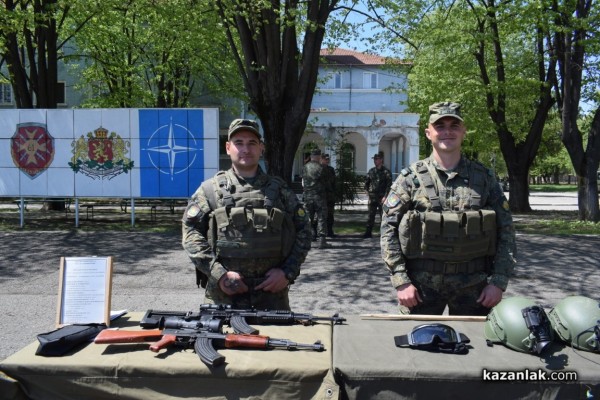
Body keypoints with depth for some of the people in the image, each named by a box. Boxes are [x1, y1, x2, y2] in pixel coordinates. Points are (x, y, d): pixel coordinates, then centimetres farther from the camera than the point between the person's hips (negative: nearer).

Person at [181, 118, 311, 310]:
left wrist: (288, 272, -4)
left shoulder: (279, 189, 7)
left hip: (272, 291, 2)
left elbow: (303, 231, 8)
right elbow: (191, 232, -2)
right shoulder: (211, 189, 3)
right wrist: (219, 273, -12)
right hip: (223, 294, -1)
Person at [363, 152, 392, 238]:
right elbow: (366, 182, 20)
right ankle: (368, 232, 12)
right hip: (372, 197, 4)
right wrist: (367, 190, 5)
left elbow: (389, 185, -9)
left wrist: (385, 196, -15)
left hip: (381, 197, -4)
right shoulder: (371, 171, 11)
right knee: (371, 215, 7)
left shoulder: (386, 172, -4)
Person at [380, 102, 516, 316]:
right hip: (421, 284, -1)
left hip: (473, 286, 2)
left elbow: (505, 231, 5)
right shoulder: (411, 177, -2)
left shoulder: (483, 177, 4)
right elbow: (389, 229, -4)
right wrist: (401, 281, -10)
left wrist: (498, 282, -2)